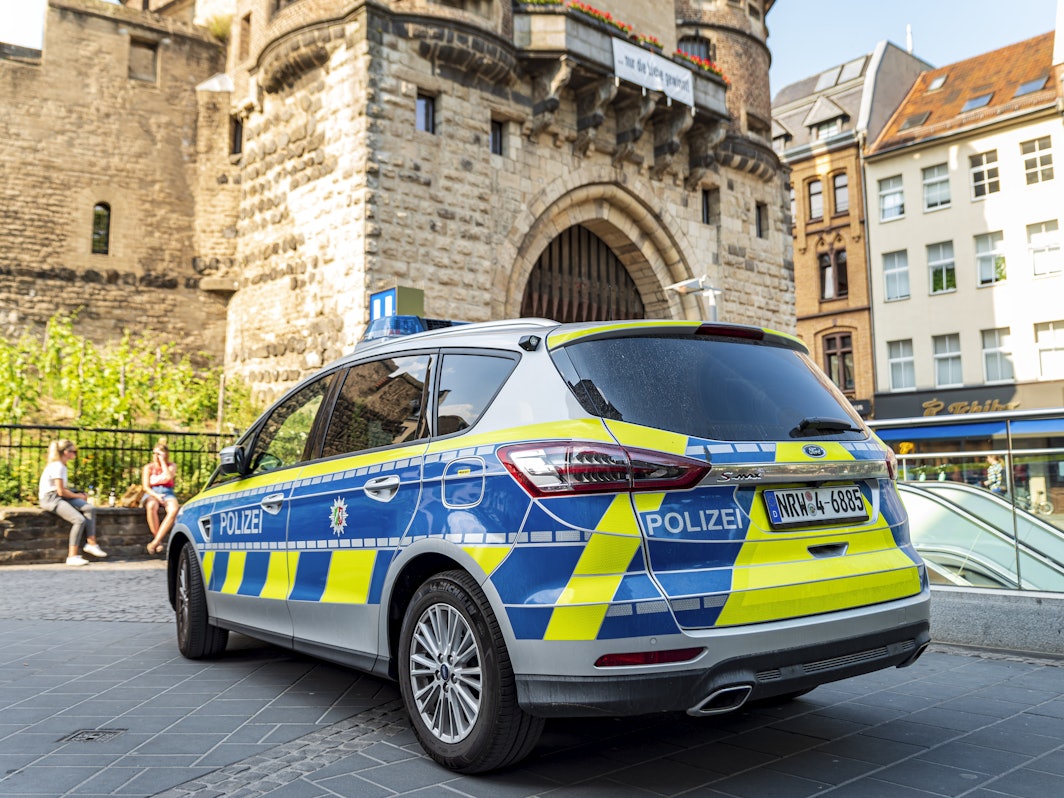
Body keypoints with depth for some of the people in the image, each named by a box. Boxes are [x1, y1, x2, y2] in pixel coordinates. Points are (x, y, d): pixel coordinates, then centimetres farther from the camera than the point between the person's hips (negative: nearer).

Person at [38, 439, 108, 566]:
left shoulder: (61, 465, 15)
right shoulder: (57, 466, -16)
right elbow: (61, 491, -18)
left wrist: (78, 494, -1)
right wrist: (78, 496, -3)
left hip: (60, 497, 10)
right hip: (50, 498, -10)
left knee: (90, 509, -6)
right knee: (80, 520, -24)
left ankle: (91, 543, -6)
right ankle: (72, 556, -21)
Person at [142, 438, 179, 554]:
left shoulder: (172, 465, 11)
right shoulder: (148, 468, 11)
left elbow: (169, 477, -11)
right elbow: (145, 486, 1)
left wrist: (162, 461, -5)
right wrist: (156, 495, -18)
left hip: (167, 493, 0)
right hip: (152, 494, 0)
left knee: (174, 509, -36)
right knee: (151, 506, -40)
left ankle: (155, 541, -40)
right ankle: (158, 539, -31)